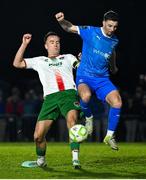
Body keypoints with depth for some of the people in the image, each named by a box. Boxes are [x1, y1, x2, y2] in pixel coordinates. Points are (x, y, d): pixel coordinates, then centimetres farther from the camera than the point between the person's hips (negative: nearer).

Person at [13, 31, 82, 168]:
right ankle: (41, 161, 21)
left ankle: (75, 159, -36)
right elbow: (17, 63, 20)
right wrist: (24, 44, 13)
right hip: (50, 97, 2)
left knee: (72, 119, -33)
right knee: (38, 136, -7)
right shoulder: (39, 61, 27)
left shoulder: (68, 58, 26)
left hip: (68, 94, -2)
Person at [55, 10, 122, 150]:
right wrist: (62, 20, -26)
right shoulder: (90, 32, -7)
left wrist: (113, 67, 45)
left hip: (102, 79, 4)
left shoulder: (114, 40, 7)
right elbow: (69, 28, -5)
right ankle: (88, 117, -3)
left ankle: (110, 136, 1)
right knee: (86, 96, -38)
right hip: (84, 77, -4)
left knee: (117, 103, -18)